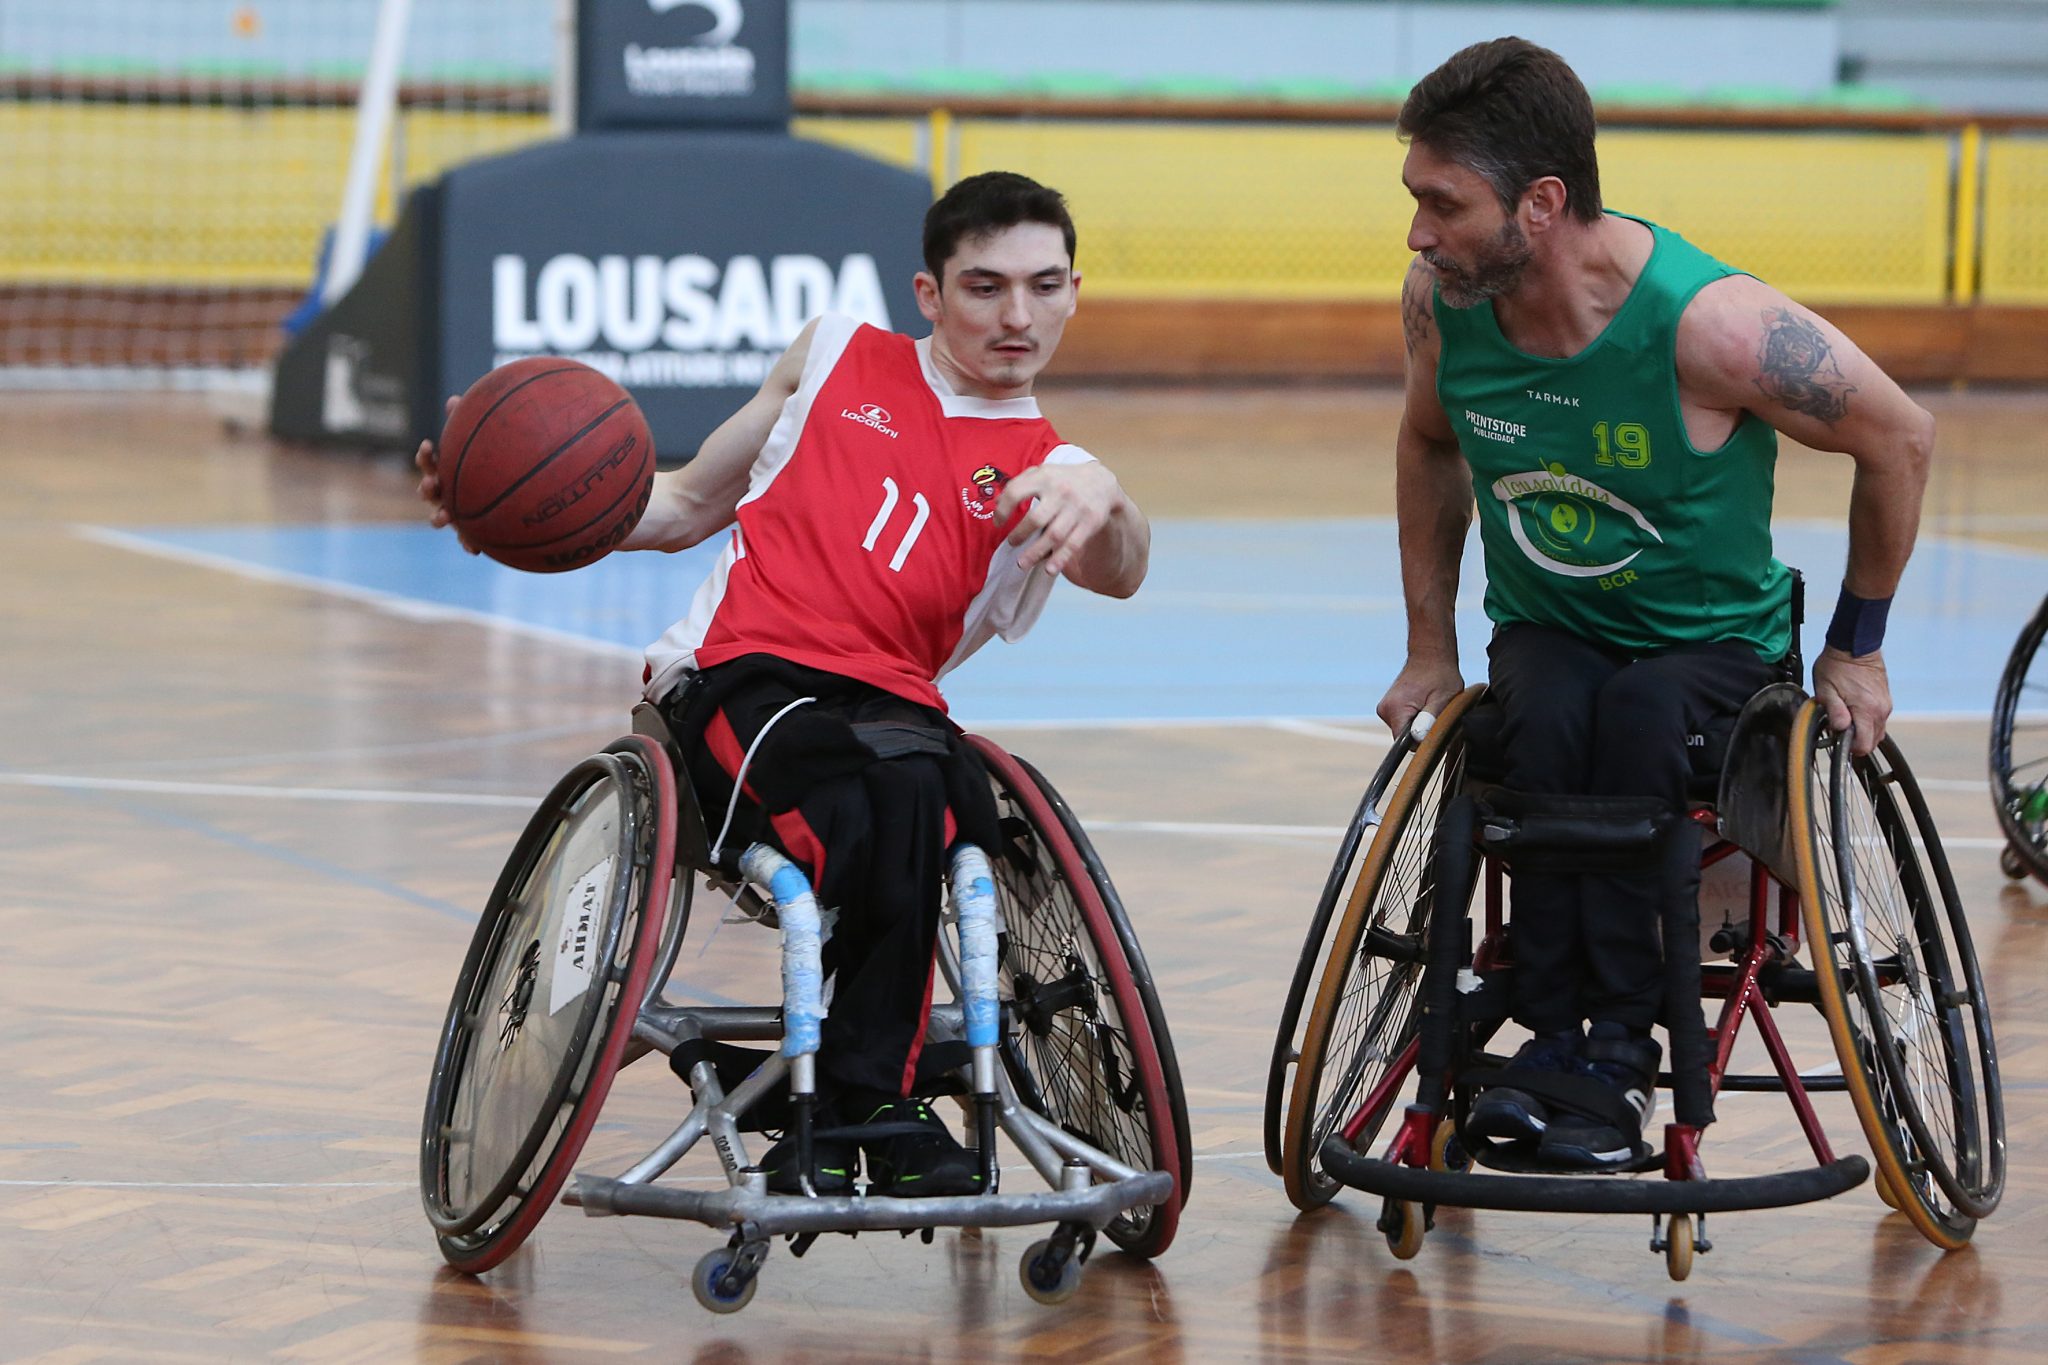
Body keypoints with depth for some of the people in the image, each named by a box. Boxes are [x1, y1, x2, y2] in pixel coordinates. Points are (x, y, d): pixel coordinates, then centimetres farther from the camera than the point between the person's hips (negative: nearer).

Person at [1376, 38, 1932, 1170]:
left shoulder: (1708, 324, -27)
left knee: (1639, 720, -36)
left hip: (1713, 639, -3)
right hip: (1544, 628, 3)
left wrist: (1855, 648, -2)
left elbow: (1900, 439, -11)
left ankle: (1618, 1053, -29)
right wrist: (1430, 650, 9)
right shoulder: (1443, 301, -12)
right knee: (1549, 718, -33)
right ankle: (1552, 1036, -27)